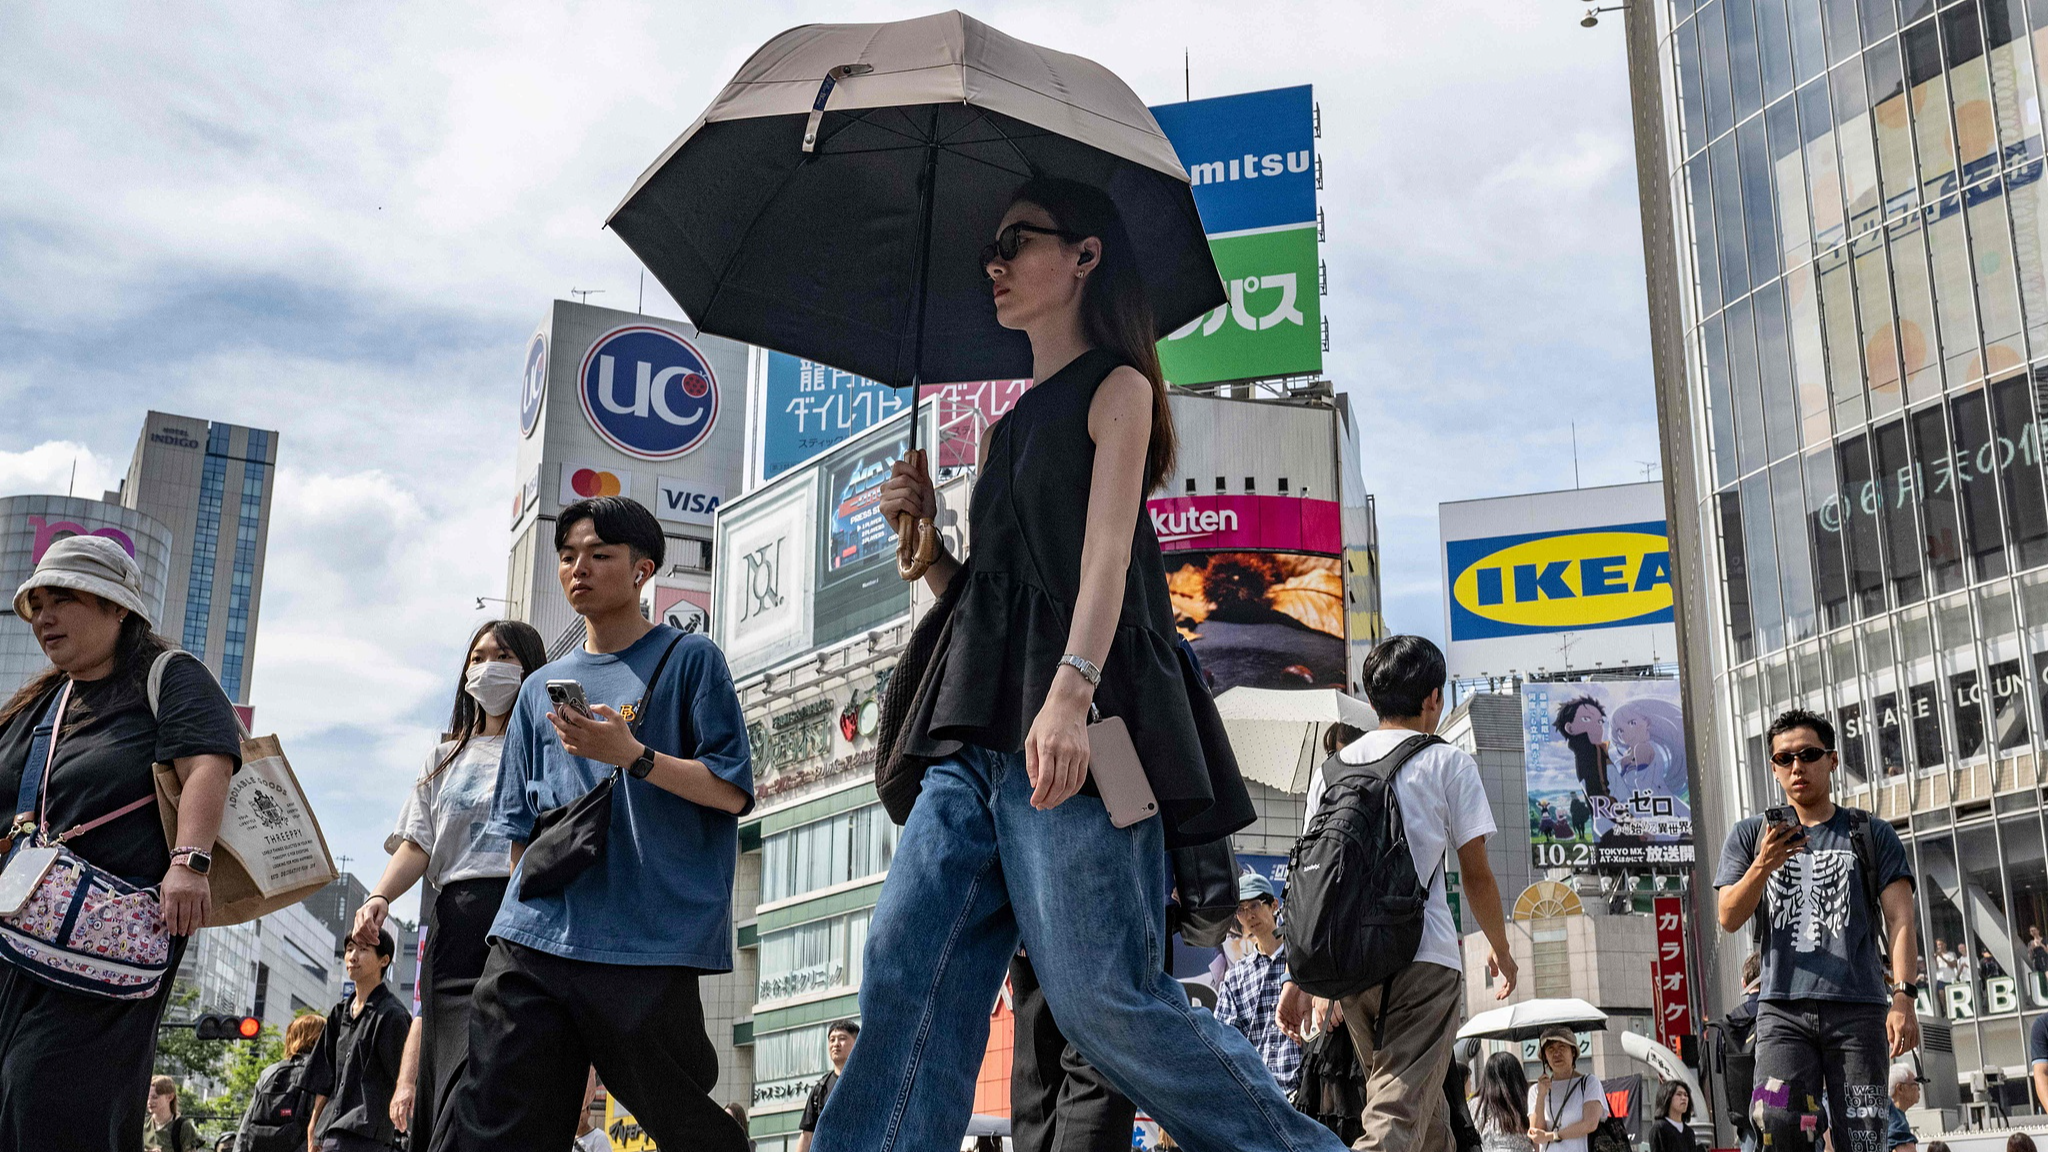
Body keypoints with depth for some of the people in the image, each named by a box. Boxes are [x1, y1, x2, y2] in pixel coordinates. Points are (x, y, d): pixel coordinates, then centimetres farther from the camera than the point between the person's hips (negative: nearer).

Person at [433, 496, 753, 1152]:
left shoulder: (689, 660, 6)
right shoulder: (541, 689, 21)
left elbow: (733, 791, -3)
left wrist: (633, 756, -15)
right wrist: (523, 911, 14)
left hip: (646, 944, -4)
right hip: (534, 943, 5)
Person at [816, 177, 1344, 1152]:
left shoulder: (1115, 388, 4)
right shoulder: (1014, 423, 26)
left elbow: (1106, 550, -12)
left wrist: (1068, 691, -26)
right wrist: (921, 535, 10)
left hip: (1070, 732, -8)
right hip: (977, 730, 8)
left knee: (1102, 998, -11)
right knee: (906, 973, -5)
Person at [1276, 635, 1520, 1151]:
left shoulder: (1331, 770, 14)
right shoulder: (1449, 764, 3)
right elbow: (1476, 875, 3)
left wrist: (1299, 977, 13)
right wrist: (1500, 949, 19)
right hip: (1426, 959, -5)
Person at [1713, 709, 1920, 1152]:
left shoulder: (1872, 836, 13)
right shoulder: (1750, 835, 16)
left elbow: (1900, 921, 4)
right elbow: (1729, 920, 6)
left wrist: (1903, 998, -11)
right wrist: (1762, 866, -13)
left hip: (1858, 1009, 0)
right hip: (1783, 1010, 0)